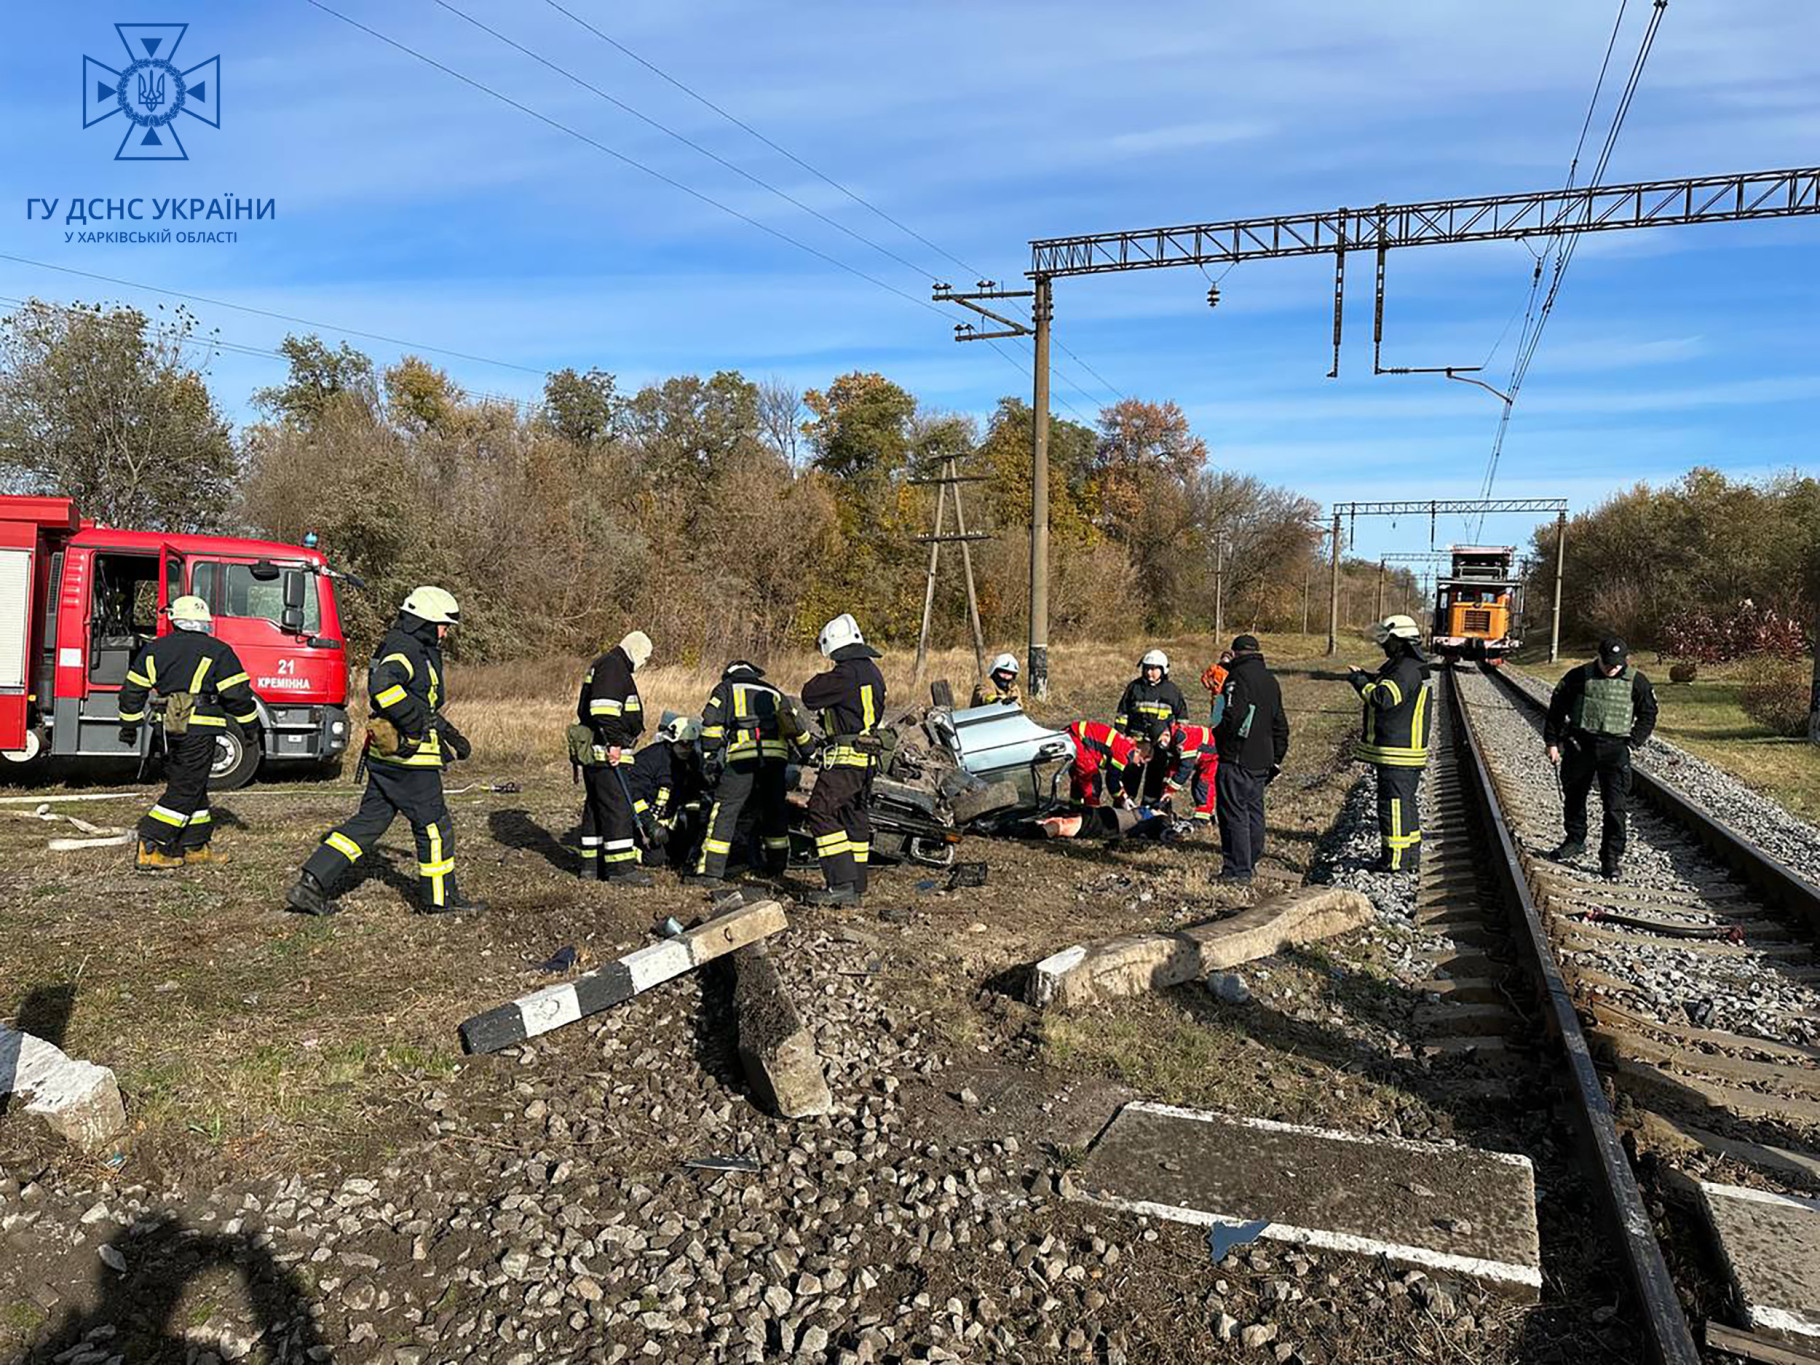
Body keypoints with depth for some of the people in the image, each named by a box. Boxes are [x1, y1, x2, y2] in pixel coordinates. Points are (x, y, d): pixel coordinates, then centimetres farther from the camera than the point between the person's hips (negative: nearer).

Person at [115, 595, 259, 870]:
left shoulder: (155, 650, 11)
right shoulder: (217, 652, -4)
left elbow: (133, 690, 14)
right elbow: (238, 694, -5)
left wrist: (129, 725, 25)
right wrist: (250, 726, 5)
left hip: (168, 730, 6)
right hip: (198, 730, -6)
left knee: (187, 785, 15)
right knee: (186, 790, -2)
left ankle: (194, 847, 19)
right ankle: (150, 848, -8)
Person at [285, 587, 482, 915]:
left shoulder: (415, 650, 18)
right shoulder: (406, 649, -15)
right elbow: (383, 685, -34)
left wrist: (450, 734, 26)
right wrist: (417, 725, -26)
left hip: (383, 758, 10)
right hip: (409, 759, -10)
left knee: (368, 823, 12)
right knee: (434, 826, 3)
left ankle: (310, 886, 10)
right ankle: (439, 898, 14)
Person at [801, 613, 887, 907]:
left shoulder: (845, 674, -17)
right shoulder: (872, 671, 14)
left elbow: (809, 695, -12)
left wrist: (820, 679, 8)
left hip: (844, 756, -10)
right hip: (867, 755, 10)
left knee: (821, 812, -9)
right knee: (854, 817, 14)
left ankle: (842, 883, -14)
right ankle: (856, 885, 21)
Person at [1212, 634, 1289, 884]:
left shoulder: (1238, 676, -11)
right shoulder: (1270, 680, 16)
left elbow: (1233, 716, -24)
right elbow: (1280, 725, 20)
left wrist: (1217, 736, -7)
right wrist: (1277, 758, 25)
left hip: (1237, 758, -8)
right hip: (1262, 760, 8)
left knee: (1233, 813, -5)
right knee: (1254, 810, 15)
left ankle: (1237, 870, -6)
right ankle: (1250, 863, 23)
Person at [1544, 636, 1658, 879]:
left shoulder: (1636, 681, 0)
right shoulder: (1580, 676, -2)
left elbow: (1648, 715, 11)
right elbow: (1557, 708, 5)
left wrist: (1632, 744, 1)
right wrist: (1552, 742, 4)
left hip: (1615, 748, -1)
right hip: (1579, 745, 1)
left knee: (1615, 805, -8)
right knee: (1573, 795, 14)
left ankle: (1611, 858, -3)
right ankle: (1575, 840, 36)